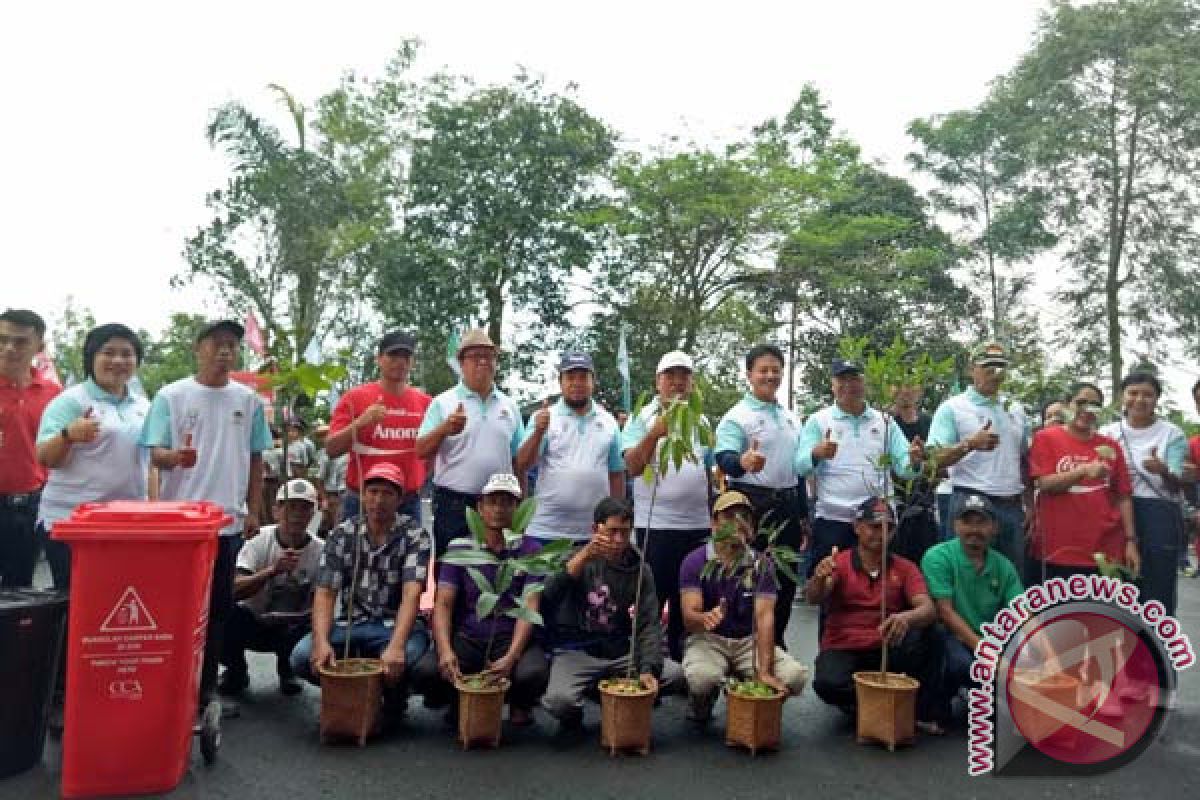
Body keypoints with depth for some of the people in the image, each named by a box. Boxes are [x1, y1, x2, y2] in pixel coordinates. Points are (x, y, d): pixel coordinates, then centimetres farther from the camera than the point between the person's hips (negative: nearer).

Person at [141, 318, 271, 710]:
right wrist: (171, 457, -28)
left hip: (228, 518, 3)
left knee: (218, 606, 9)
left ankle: (204, 686, 20)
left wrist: (253, 510, 6)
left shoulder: (249, 400, 7)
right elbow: (154, 452, -5)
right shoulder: (171, 395, 0)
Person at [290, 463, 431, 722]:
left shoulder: (415, 536, -8)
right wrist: (321, 641, -27)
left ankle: (394, 698, 3)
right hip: (351, 624, 3)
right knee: (302, 657, -24)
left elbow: (412, 594, -22)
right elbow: (325, 593, -7)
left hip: (397, 625, -2)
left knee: (407, 657, -35)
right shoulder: (342, 534, 1)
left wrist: (396, 646, -38)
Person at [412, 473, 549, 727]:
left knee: (533, 674, -34)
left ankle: (519, 704, 6)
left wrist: (511, 657, -26)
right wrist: (445, 650, -21)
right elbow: (443, 603, -1)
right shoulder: (460, 549, 6)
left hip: (512, 640, -1)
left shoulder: (531, 551, 1)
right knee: (425, 672, -28)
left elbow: (529, 608, -8)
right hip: (467, 638, 1)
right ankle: (459, 700, 9)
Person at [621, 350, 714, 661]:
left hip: (698, 525, 5)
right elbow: (632, 467, -14)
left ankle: (679, 661, 27)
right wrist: (655, 433, -26)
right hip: (655, 525, -5)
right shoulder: (642, 418, -2)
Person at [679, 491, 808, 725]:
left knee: (795, 677, -23)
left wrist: (764, 671, -29)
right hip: (708, 640, -2)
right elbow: (689, 618, -17)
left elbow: (764, 617, -16)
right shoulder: (695, 561, -9)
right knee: (702, 677, -36)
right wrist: (706, 619, -44)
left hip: (749, 640, 3)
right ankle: (700, 704, 4)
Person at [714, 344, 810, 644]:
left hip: (788, 506, 7)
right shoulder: (737, 416, -9)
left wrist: (803, 514, 18)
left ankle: (775, 641, 26)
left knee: (786, 578, 12)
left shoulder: (791, 417, 13)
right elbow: (724, 459, -25)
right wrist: (743, 462, -49)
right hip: (752, 505, -6)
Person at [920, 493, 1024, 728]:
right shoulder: (939, 557, -9)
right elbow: (945, 612, -14)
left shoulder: (1003, 566, 7)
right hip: (950, 635, -5)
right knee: (962, 663, -36)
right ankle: (937, 708, -3)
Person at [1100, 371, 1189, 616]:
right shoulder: (1107, 433, 5)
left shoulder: (1172, 434, -1)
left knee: (1159, 591, 0)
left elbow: (1177, 486, -11)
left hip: (1160, 517, -2)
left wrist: (1163, 471, -31)